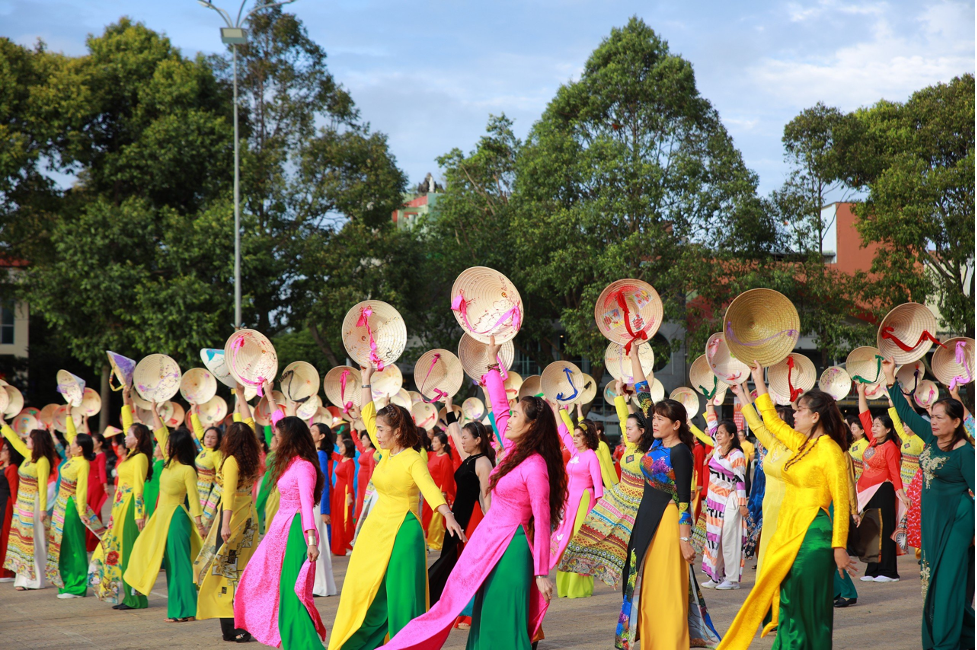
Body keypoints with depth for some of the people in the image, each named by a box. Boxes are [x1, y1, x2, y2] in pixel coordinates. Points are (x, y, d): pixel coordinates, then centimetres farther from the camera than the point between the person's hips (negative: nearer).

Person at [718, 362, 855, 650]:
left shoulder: (830, 450, -12)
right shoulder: (802, 444, 12)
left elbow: (841, 502, -14)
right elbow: (771, 421, 27)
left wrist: (839, 547, -18)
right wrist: (759, 381, 29)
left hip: (811, 536, -9)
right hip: (788, 531, 9)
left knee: (808, 611, -5)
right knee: (787, 607, 9)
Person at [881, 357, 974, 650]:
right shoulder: (932, 439, 4)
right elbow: (906, 413, 11)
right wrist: (890, 378, 8)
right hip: (931, 517, 7)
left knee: (948, 580, -6)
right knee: (933, 578, 12)